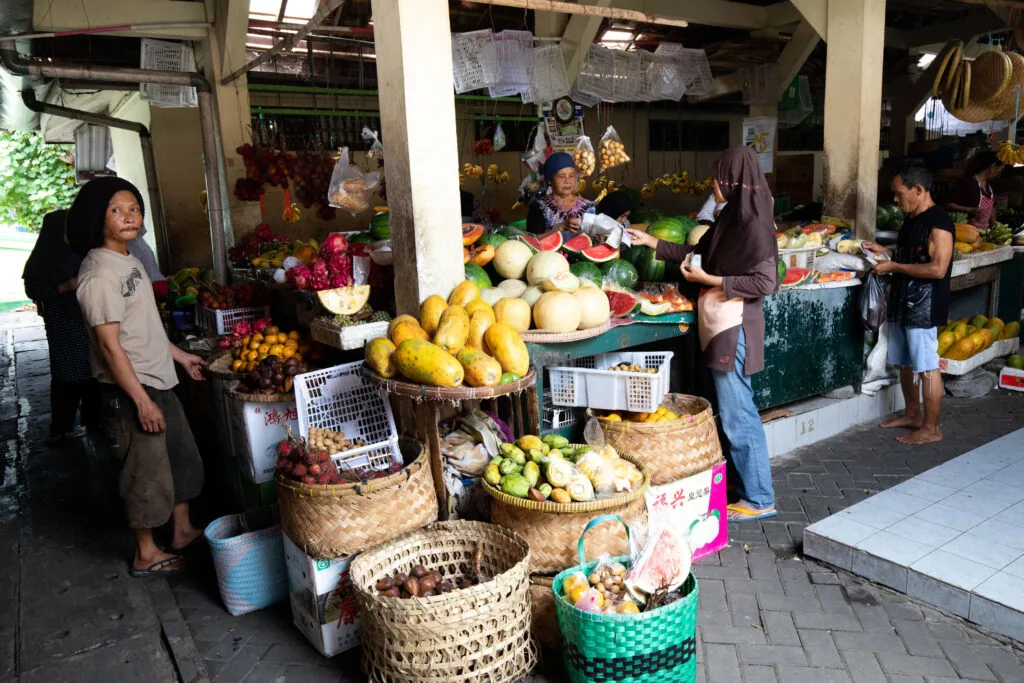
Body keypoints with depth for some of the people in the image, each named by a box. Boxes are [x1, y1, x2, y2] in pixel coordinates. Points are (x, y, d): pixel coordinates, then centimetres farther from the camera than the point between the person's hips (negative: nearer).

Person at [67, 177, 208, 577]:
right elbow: (110, 345, -21)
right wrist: (141, 400, -21)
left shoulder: (129, 261, 10)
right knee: (147, 470, 4)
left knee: (183, 457, 18)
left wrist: (179, 355, 23)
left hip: (158, 382, 9)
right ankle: (146, 555, 22)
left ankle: (183, 531, 35)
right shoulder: (99, 274, -19)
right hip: (129, 391, -9)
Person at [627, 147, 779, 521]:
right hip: (720, 326, 9)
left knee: (738, 413, -1)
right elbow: (700, 251, 23)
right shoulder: (732, 217, 11)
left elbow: (765, 281, -20)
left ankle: (759, 499, 11)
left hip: (735, 329, -9)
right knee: (735, 409, 17)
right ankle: (743, 479, 30)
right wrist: (651, 242, 20)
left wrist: (709, 280, -16)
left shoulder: (754, 222, -16)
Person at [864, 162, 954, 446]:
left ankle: (931, 428, 8)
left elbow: (937, 268, -24)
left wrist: (894, 266, -20)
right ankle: (912, 415, 31)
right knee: (905, 363, 17)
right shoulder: (911, 220, 13)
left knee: (926, 367, -2)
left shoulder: (938, 223, -16)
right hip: (902, 303, 10)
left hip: (924, 307, -9)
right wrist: (885, 252, 9)